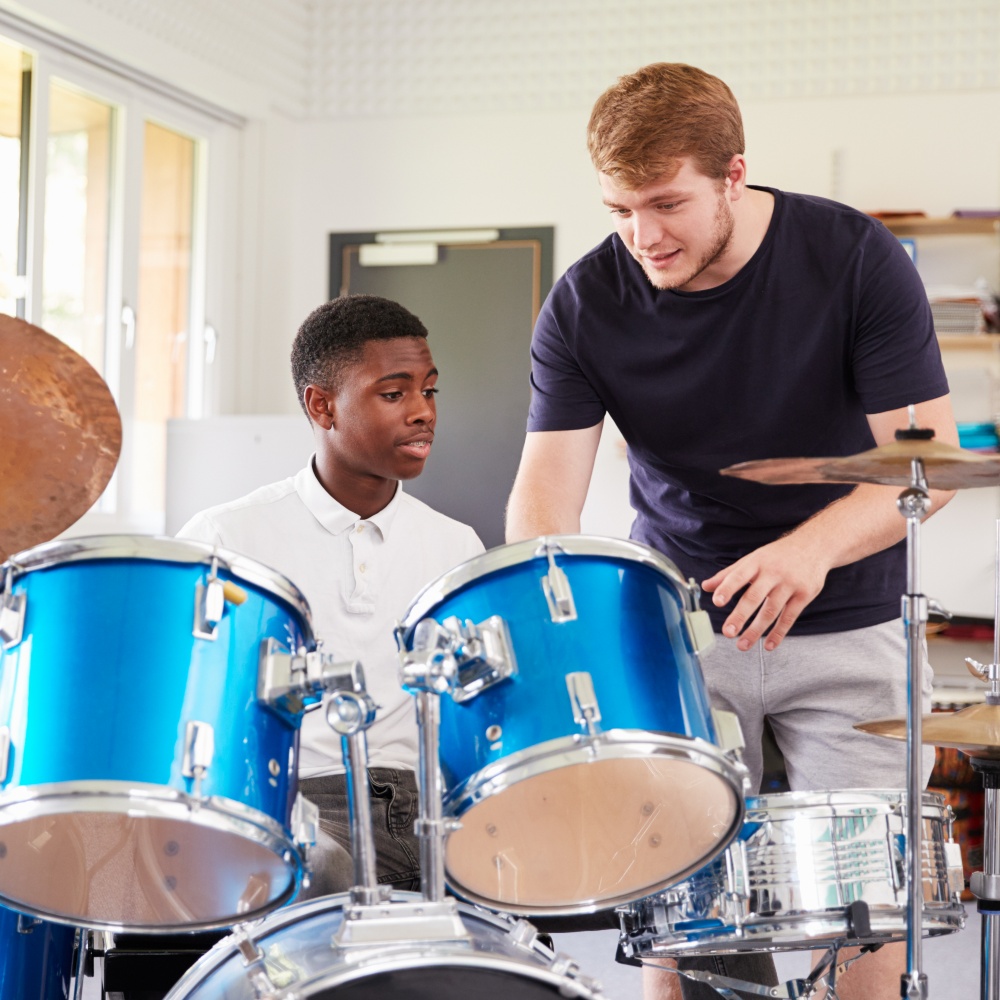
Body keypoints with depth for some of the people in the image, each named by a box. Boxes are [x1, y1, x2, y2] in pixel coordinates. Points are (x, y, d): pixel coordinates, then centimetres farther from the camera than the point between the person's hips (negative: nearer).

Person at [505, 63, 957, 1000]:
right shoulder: (586, 305, -9)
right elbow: (547, 483, -12)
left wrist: (812, 547, -33)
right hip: (677, 624, 1)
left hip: (845, 625, -1)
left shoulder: (855, 258, -13)